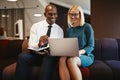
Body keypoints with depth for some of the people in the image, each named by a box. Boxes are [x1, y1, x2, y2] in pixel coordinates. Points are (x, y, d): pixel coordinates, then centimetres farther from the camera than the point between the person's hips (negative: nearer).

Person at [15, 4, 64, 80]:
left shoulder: (60, 30, 9)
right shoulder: (36, 26, 4)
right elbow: (31, 45, -5)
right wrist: (39, 44, -30)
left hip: (51, 55, 0)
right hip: (35, 54, 0)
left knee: (50, 57, -35)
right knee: (22, 56, -30)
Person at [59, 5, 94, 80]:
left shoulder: (87, 27, 2)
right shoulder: (69, 29, 17)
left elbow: (91, 46, -3)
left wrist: (80, 52, -23)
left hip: (85, 56, -3)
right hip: (71, 56, 4)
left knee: (71, 60, -38)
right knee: (62, 59, -33)